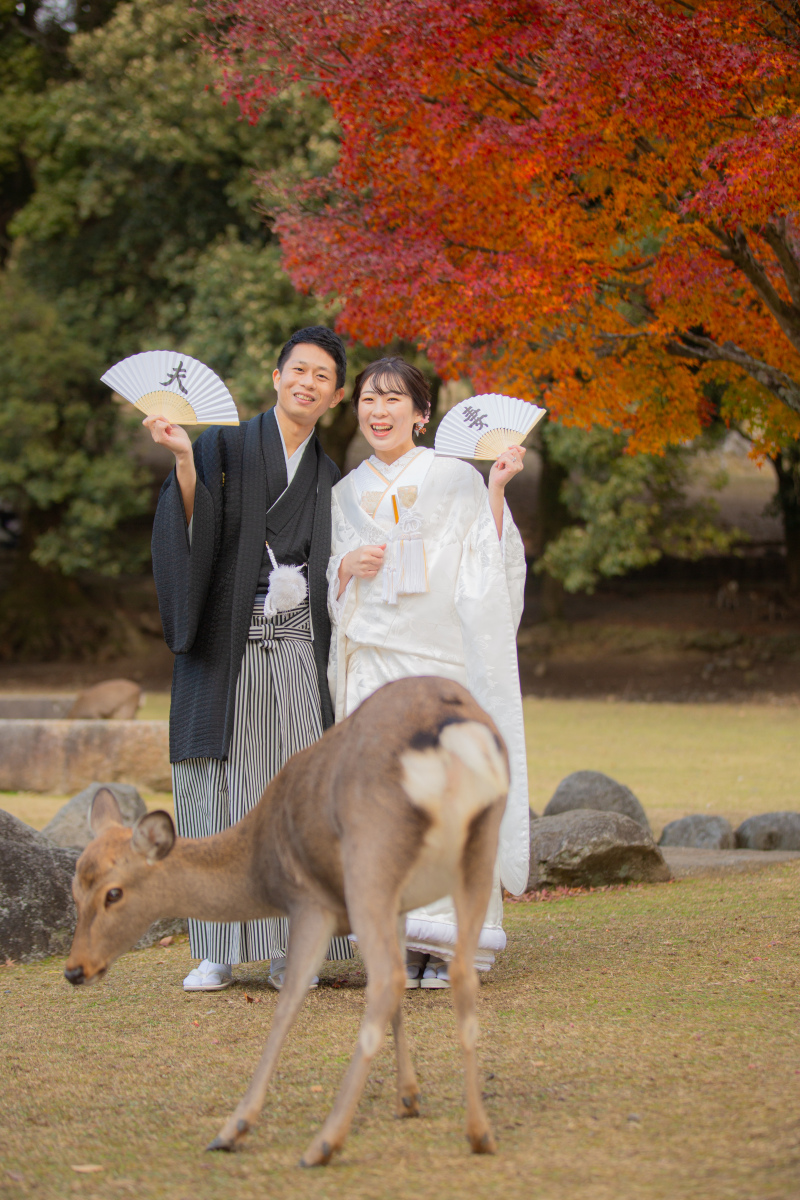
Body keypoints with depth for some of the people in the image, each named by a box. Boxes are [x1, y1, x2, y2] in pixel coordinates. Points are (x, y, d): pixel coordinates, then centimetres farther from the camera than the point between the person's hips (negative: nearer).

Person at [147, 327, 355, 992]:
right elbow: (199, 524, -12)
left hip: (297, 645, 3)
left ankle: (288, 947, 1)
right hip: (226, 644, -2)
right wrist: (183, 459, -26)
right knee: (220, 786, -4)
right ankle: (220, 950, 1)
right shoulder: (225, 446, 5)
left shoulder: (329, 476, 16)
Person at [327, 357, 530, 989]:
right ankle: (402, 943, -1)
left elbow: (489, 565, -1)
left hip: (442, 656, -3)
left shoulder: (456, 479, 7)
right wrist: (347, 567, -1)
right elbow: (333, 591, 20)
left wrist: (497, 488, -10)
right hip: (372, 654, 3)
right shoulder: (347, 493, 17)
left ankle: (449, 944, -6)